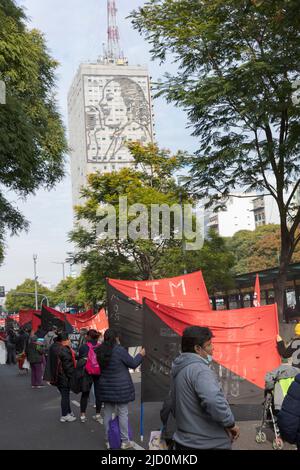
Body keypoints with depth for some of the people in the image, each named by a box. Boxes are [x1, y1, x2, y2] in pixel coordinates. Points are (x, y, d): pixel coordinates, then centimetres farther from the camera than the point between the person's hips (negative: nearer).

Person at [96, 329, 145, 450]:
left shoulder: (100, 351, 2)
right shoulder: (120, 350, -17)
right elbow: (133, 363, -8)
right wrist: (140, 354, 9)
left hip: (105, 387, 6)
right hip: (121, 388, -6)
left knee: (107, 413, 12)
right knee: (123, 413, 3)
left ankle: (108, 441, 20)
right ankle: (125, 441, 10)